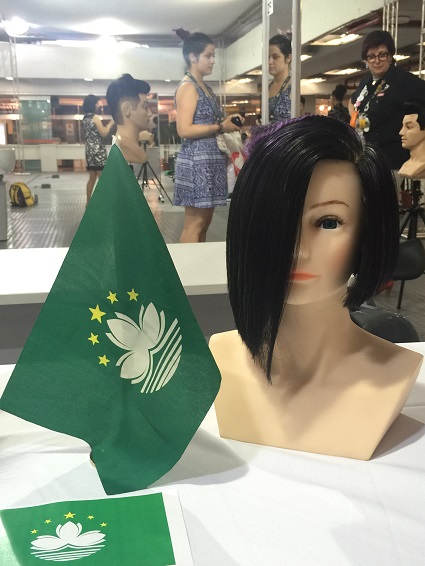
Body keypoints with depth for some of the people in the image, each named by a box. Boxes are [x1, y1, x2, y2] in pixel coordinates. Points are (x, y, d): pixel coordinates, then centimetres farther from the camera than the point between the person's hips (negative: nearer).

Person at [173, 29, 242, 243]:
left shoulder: (204, 87, 18)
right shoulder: (187, 87, -9)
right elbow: (184, 130, -19)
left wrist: (226, 123, 6)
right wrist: (220, 127, -14)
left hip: (209, 158, 9)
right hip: (196, 160, -9)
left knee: (204, 221, 10)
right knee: (194, 223, -7)